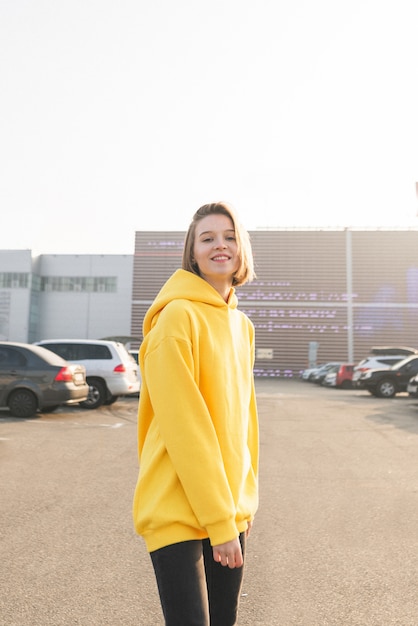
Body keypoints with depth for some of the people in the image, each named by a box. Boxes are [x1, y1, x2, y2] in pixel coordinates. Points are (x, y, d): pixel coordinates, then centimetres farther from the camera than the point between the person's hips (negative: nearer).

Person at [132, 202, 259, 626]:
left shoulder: (242, 324, 8)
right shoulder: (178, 315, -15)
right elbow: (184, 427, -19)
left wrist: (243, 501, 11)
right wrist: (219, 522, -15)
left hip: (230, 510, 7)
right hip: (179, 511, -7)